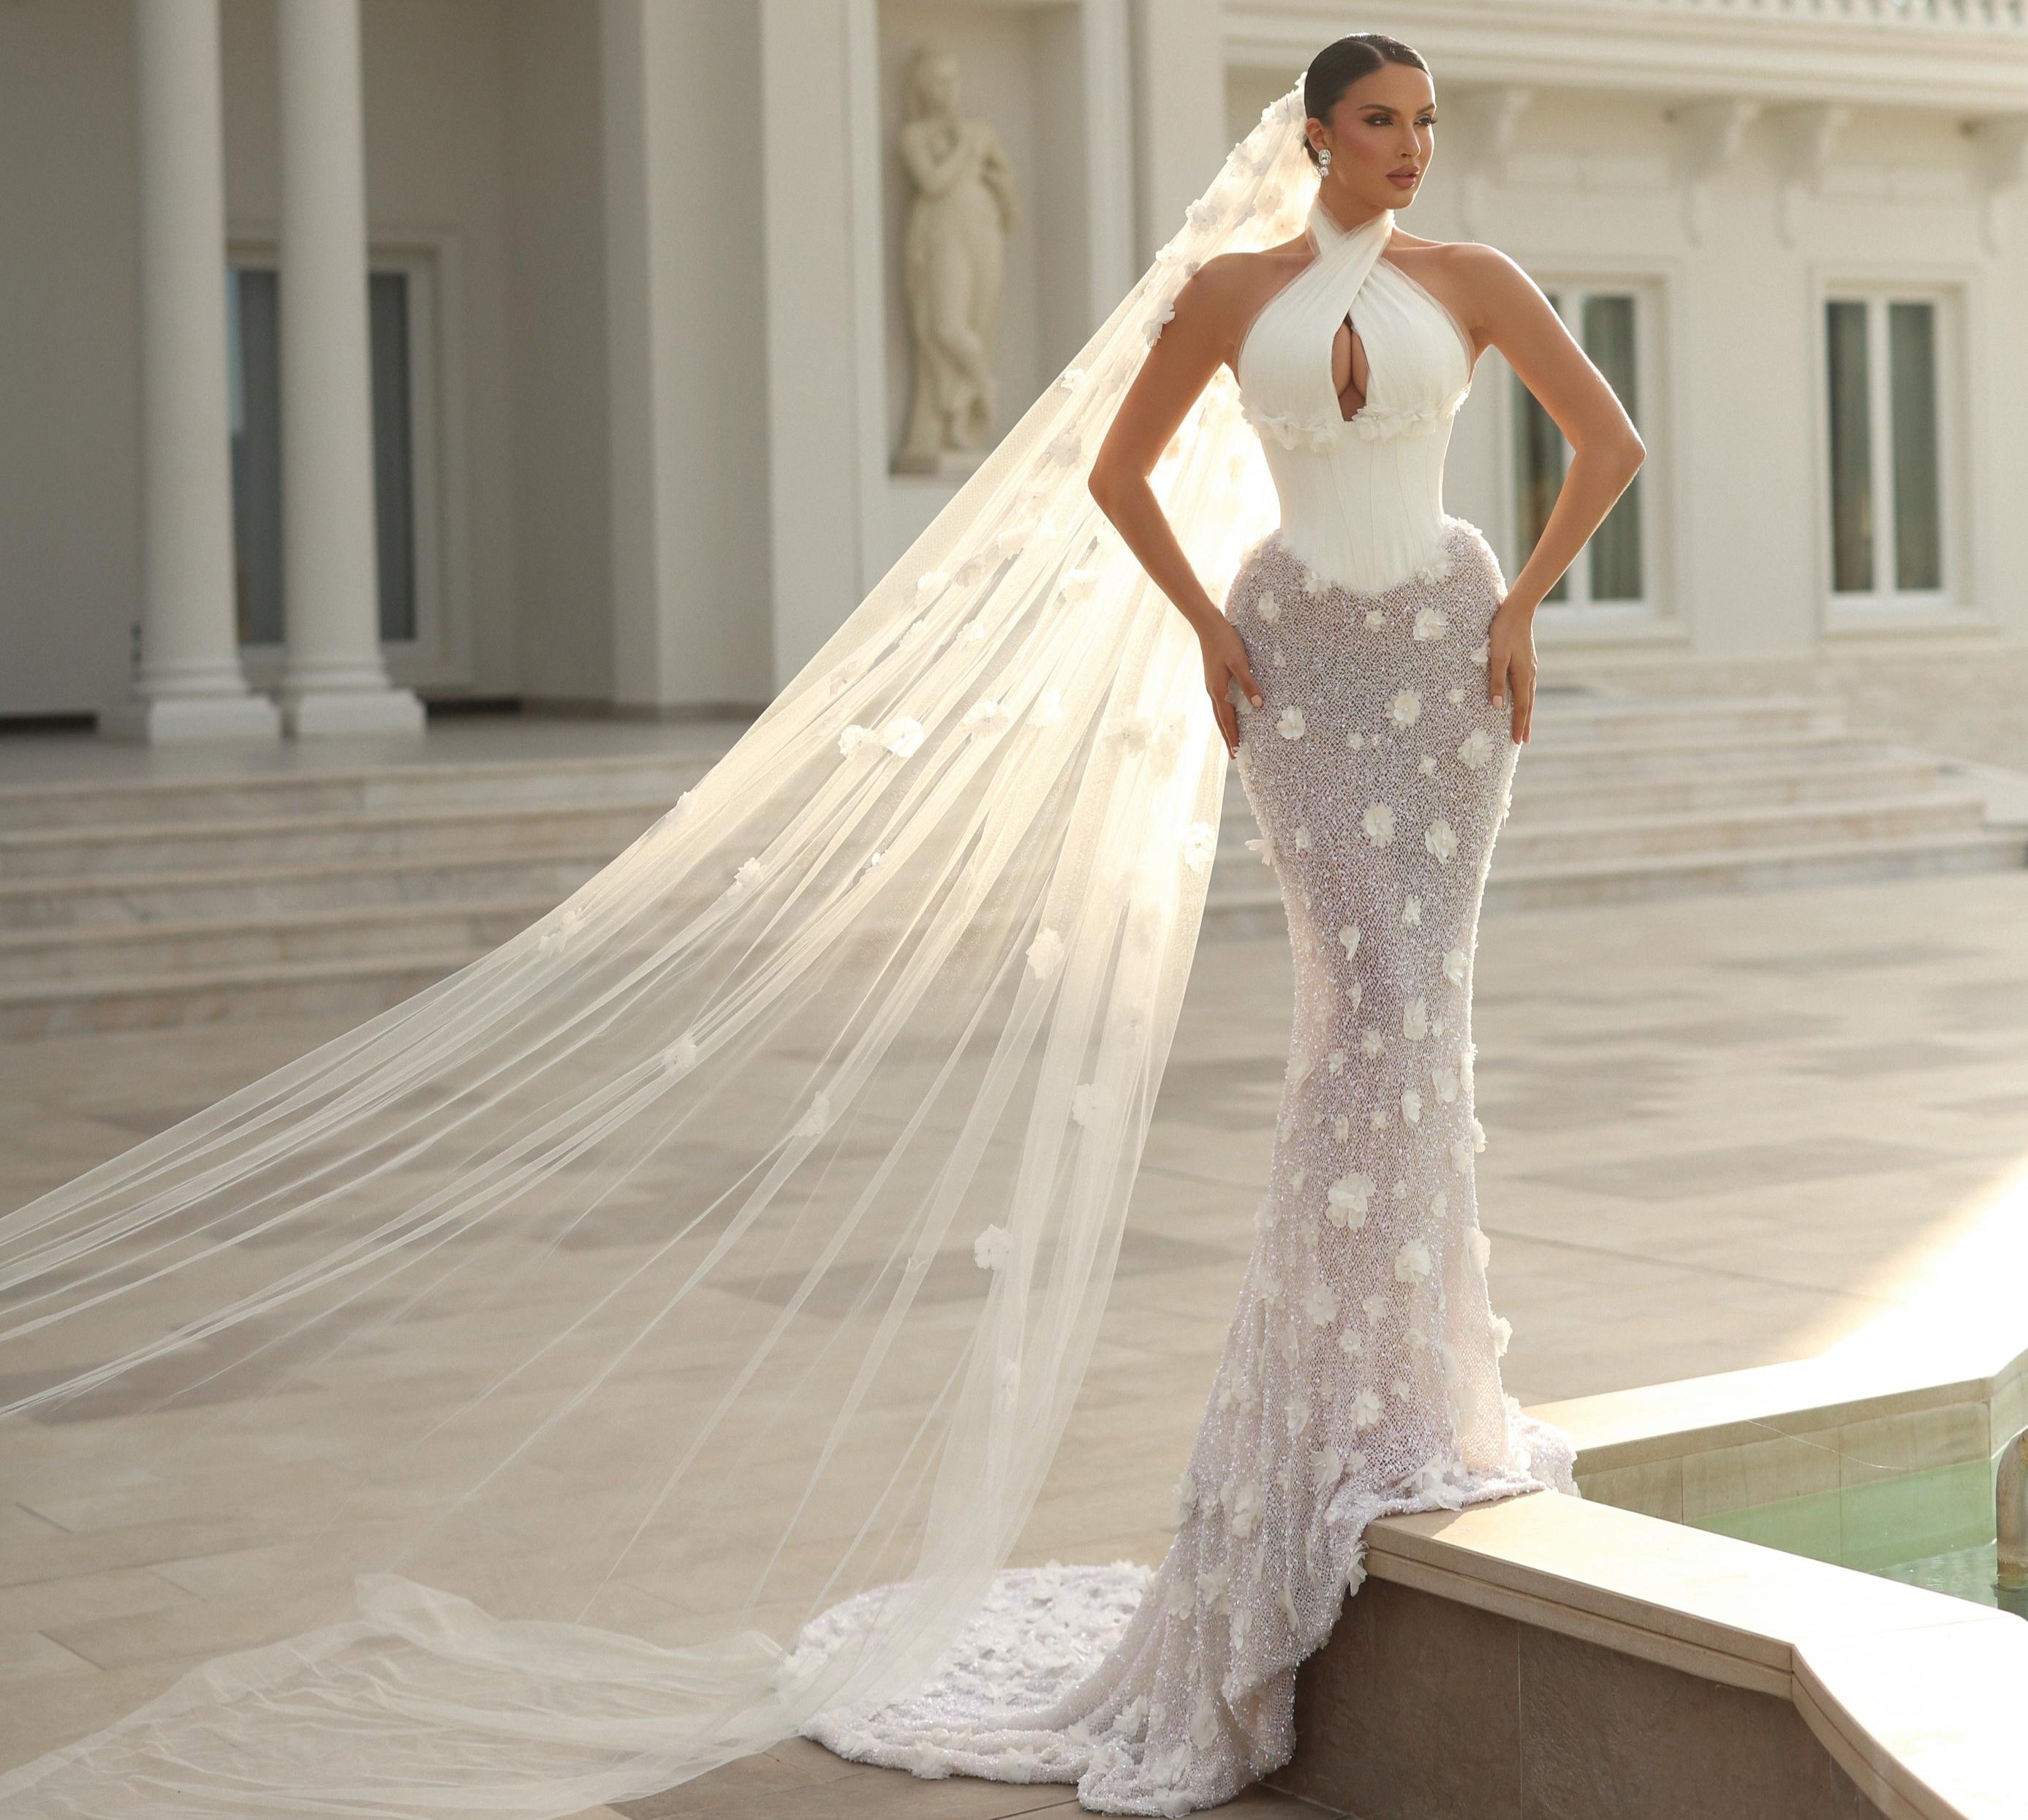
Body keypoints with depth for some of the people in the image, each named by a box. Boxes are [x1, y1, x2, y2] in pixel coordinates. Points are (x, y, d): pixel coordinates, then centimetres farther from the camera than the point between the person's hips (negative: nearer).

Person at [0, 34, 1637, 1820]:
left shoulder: (1473, 280, 5)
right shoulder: (1224, 289, 5)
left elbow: (1610, 442, 9)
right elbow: (1113, 473, 11)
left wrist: (1525, 603, 1)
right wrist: (1207, 632, 3)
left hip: (1441, 650, 1)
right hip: (1300, 663, -1)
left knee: (1412, 1010, -2)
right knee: (1370, 999, -10)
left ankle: (1416, 1394, 10)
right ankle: (1387, 1394, 3)